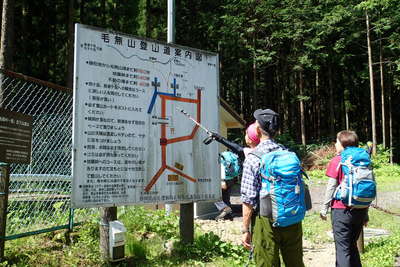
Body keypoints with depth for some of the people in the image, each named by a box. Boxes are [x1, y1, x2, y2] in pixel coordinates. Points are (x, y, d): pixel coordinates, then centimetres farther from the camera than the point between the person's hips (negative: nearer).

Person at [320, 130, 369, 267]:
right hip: (360, 211, 6)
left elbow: (331, 186, -9)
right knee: (352, 245, 21)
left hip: (342, 209, -5)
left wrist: (324, 208, 1)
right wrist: (365, 213, 18)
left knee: (342, 248, 0)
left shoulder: (337, 161, -8)